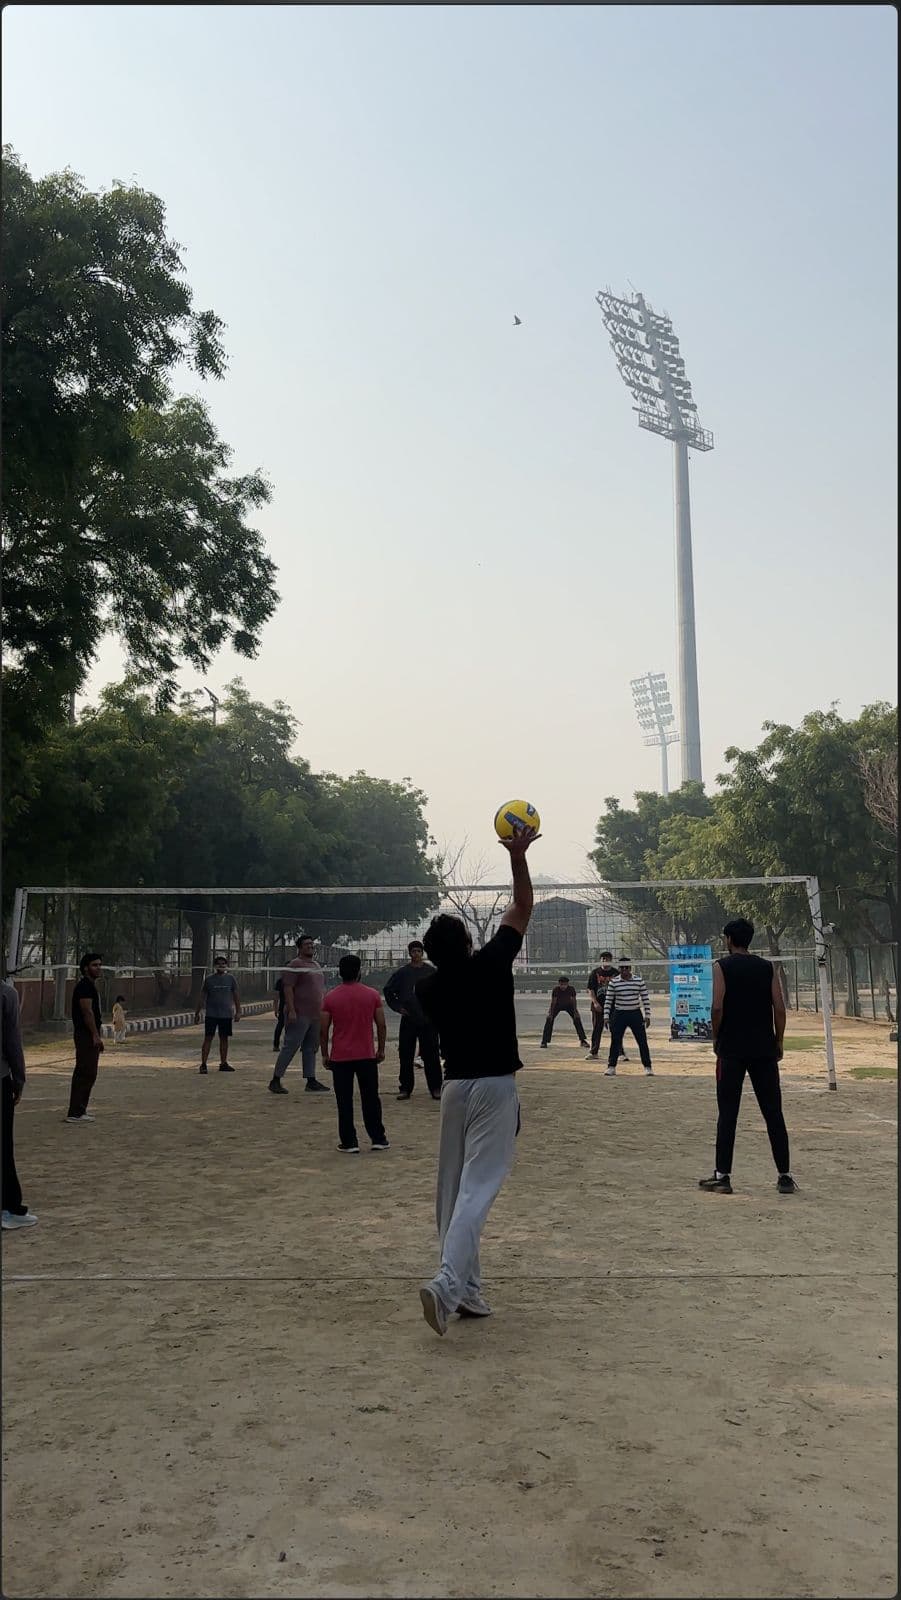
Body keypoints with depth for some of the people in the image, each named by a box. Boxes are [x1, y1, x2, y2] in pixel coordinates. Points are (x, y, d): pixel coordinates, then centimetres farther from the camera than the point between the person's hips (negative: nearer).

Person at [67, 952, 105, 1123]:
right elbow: (87, 1012, -21)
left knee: (87, 1073, 15)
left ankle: (79, 1109, 22)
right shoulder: (84, 986, -14)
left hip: (89, 1036, 11)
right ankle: (75, 1113, -11)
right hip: (86, 1035, -11)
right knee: (85, 1073, -11)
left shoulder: (91, 985, 19)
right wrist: (96, 1035, -23)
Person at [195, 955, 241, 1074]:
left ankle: (223, 1063, 17)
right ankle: (203, 1064, -4)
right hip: (211, 1014, -3)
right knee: (208, 1038, -6)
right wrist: (197, 1012, 2)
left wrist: (238, 1011, 4)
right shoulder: (209, 979, 1)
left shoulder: (230, 978, 6)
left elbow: (236, 995, 10)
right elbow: (202, 996, 4)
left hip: (226, 1015, 3)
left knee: (224, 1039, 8)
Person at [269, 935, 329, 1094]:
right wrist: (291, 1010, -21)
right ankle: (275, 1080, 2)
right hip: (299, 1015, -8)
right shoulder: (295, 965, -9)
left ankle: (311, 1081, 15)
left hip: (315, 1015, 8)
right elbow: (288, 988, -15)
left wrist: (324, 1010, 19)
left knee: (311, 1048, 10)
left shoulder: (316, 965, 18)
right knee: (290, 1047, -5)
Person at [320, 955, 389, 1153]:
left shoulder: (330, 997, -4)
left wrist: (325, 1055, 8)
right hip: (367, 1055, 1)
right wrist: (381, 1049, 12)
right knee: (371, 1099, 12)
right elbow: (381, 1025, 1)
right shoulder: (372, 995, -3)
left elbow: (323, 1029, -2)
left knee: (344, 1102, 5)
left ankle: (348, 1143, 6)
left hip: (340, 1057, -1)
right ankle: (378, 1139, 16)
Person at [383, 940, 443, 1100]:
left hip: (428, 1021, -1)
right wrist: (397, 1007, 5)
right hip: (408, 1021, 1)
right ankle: (405, 1088, 11)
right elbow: (388, 990, 13)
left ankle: (435, 1088, 6)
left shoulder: (431, 972, 4)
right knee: (405, 1056, 3)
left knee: (431, 1056, -1)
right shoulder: (402, 973, 5)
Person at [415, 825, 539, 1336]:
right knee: (477, 1189, -9)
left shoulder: (428, 989, -1)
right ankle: (448, 1284, -22)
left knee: (453, 1189, 12)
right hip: (495, 1087, -4)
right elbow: (523, 908, -1)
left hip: (454, 1087, 4)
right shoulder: (491, 964, -10)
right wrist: (518, 856, 3)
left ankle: (467, 1289, 17)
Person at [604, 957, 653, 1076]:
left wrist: (647, 1016, -1)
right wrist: (606, 1016, -4)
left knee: (642, 1041, -1)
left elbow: (646, 999, 3)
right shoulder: (613, 982, -2)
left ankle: (648, 1067, 8)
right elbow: (608, 1000, 1)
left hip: (636, 1014, 0)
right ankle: (611, 1067, 12)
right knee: (615, 1042, 2)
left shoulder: (639, 981, 0)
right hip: (619, 1015, 0)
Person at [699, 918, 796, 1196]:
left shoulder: (722, 966, -2)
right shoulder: (767, 967, 7)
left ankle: (723, 1176, 5)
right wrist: (778, 1042, 10)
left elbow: (717, 1007, -11)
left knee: (727, 1114, 3)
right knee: (773, 1113, 7)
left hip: (731, 1049, -3)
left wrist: (716, 1038, 2)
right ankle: (784, 1176, 9)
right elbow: (780, 1008, 1)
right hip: (764, 1049, 3)